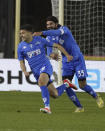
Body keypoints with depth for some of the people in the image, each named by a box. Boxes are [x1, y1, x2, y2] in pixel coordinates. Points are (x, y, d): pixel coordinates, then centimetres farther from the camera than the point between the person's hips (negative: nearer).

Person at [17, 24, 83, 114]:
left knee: (41, 81, -37)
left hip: (45, 66, -4)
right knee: (55, 94, 2)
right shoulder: (21, 47, 2)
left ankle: (47, 107, -38)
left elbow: (56, 45, 5)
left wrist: (67, 55, 0)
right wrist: (24, 71, -13)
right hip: (36, 71, 4)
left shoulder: (40, 40, -3)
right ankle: (66, 85, 34)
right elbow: (21, 62, 8)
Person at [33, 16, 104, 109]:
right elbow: (49, 51, -10)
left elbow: (56, 33, -40)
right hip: (66, 62, 5)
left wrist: (41, 33, -54)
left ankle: (96, 97, 23)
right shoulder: (49, 38, 2)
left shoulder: (64, 29, -16)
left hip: (78, 60, -5)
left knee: (82, 85, -7)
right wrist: (51, 54, -37)